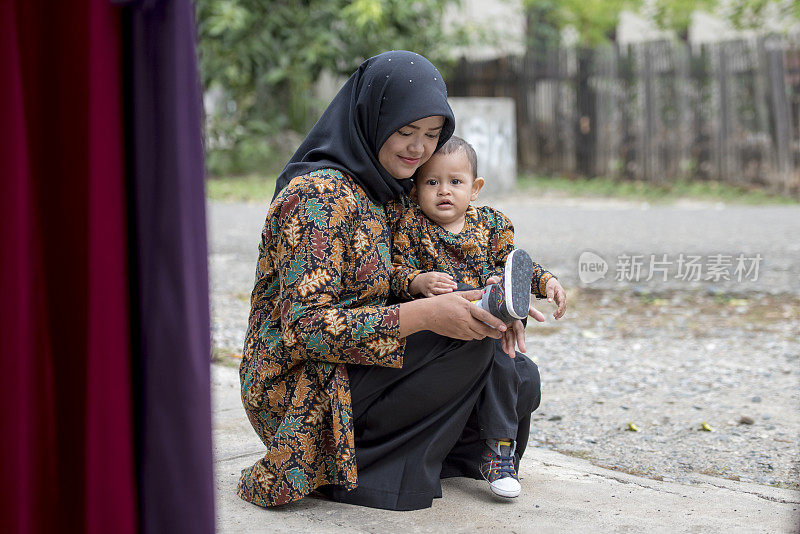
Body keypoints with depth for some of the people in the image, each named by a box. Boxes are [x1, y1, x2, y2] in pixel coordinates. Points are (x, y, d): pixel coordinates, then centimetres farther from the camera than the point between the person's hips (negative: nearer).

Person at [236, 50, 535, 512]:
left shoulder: (388, 191, 8)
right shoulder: (320, 194, -20)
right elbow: (305, 326, -27)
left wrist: (493, 309, -9)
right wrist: (423, 314, -34)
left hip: (345, 366, 9)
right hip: (300, 388, -9)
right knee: (470, 341, -20)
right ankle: (375, 469, -8)